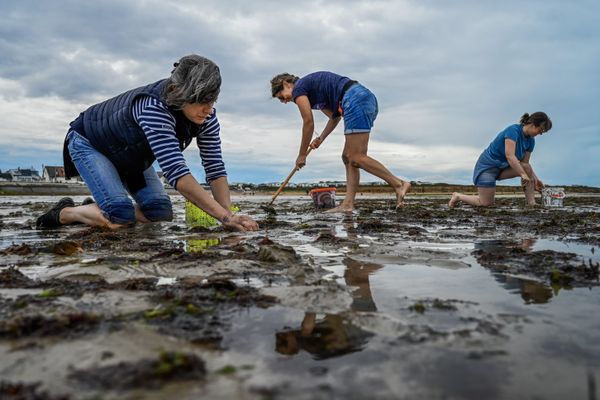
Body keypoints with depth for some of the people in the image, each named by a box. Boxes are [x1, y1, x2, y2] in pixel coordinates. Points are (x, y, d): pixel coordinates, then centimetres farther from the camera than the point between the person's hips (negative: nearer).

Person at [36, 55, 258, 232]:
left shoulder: (206, 116, -21)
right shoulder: (154, 108, -42)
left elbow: (215, 168, -20)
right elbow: (177, 173, -50)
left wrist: (229, 215, -32)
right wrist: (225, 217, -53)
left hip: (131, 154, 7)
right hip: (89, 142, -7)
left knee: (162, 212, -8)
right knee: (120, 216, -25)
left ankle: (97, 208, 15)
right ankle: (64, 213, 5)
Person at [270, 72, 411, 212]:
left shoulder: (298, 88, 4)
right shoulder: (313, 87, 30)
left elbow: (309, 123, 1)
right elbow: (335, 116, 28)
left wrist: (302, 155, 9)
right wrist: (320, 139, 20)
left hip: (355, 100, -10)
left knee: (356, 157, -12)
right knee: (348, 157, 7)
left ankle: (399, 184, -14)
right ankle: (347, 204, 4)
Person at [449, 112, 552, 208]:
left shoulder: (530, 141, 1)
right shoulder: (513, 130, -23)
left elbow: (525, 163, 4)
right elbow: (509, 156, -33)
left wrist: (536, 179, -8)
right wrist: (523, 175, -36)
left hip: (503, 167, 8)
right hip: (487, 166, -8)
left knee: (527, 168, -17)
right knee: (486, 203, -10)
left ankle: (531, 203, -14)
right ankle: (458, 196, 12)